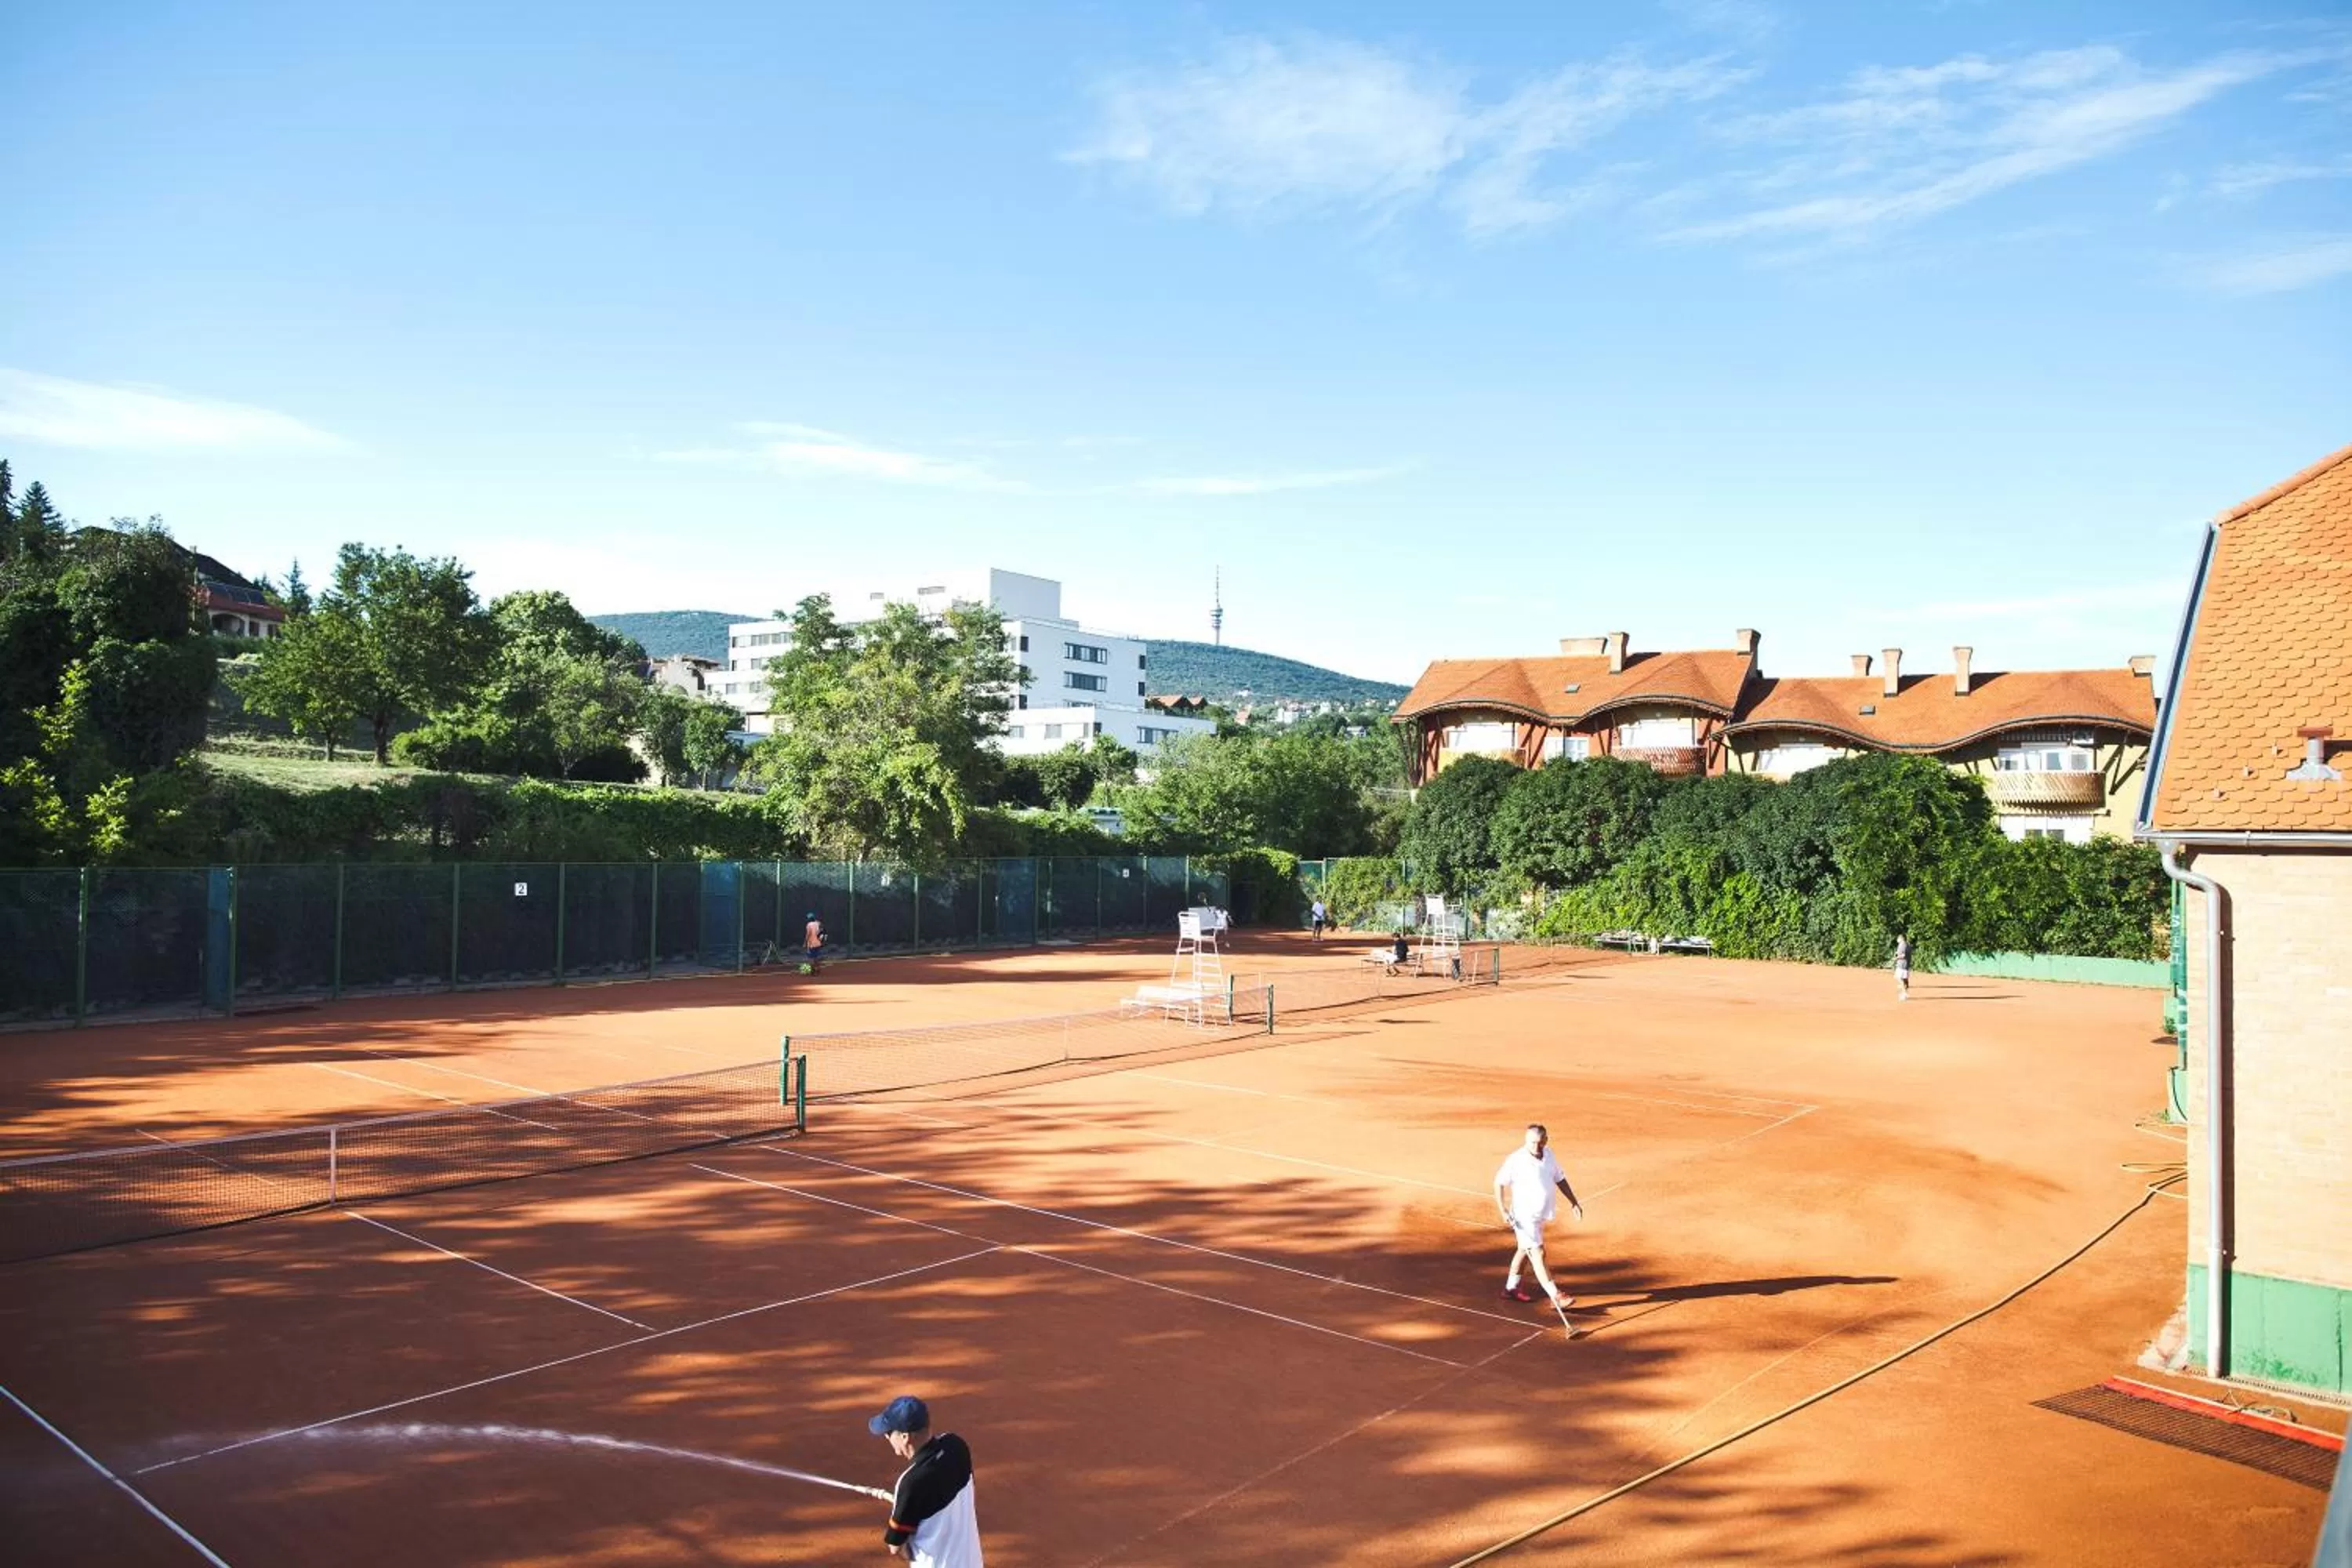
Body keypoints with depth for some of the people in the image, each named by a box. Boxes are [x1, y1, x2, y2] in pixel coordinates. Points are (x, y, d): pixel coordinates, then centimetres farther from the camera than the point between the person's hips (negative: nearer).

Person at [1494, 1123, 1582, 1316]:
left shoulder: (1548, 1155, 0)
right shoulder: (1515, 1160, -20)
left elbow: (1560, 1179, 13)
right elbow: (1499, 1183, -14)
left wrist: (1574, 1202, 7)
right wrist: (1503, 1210, -20)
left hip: (1541, 1214, 8)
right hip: (1524, 1216, -8)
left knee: (1524, 1250, 20)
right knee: (1538, 1254, -9)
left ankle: (1511, 1287, 36)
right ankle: (1556, 1298, -10)